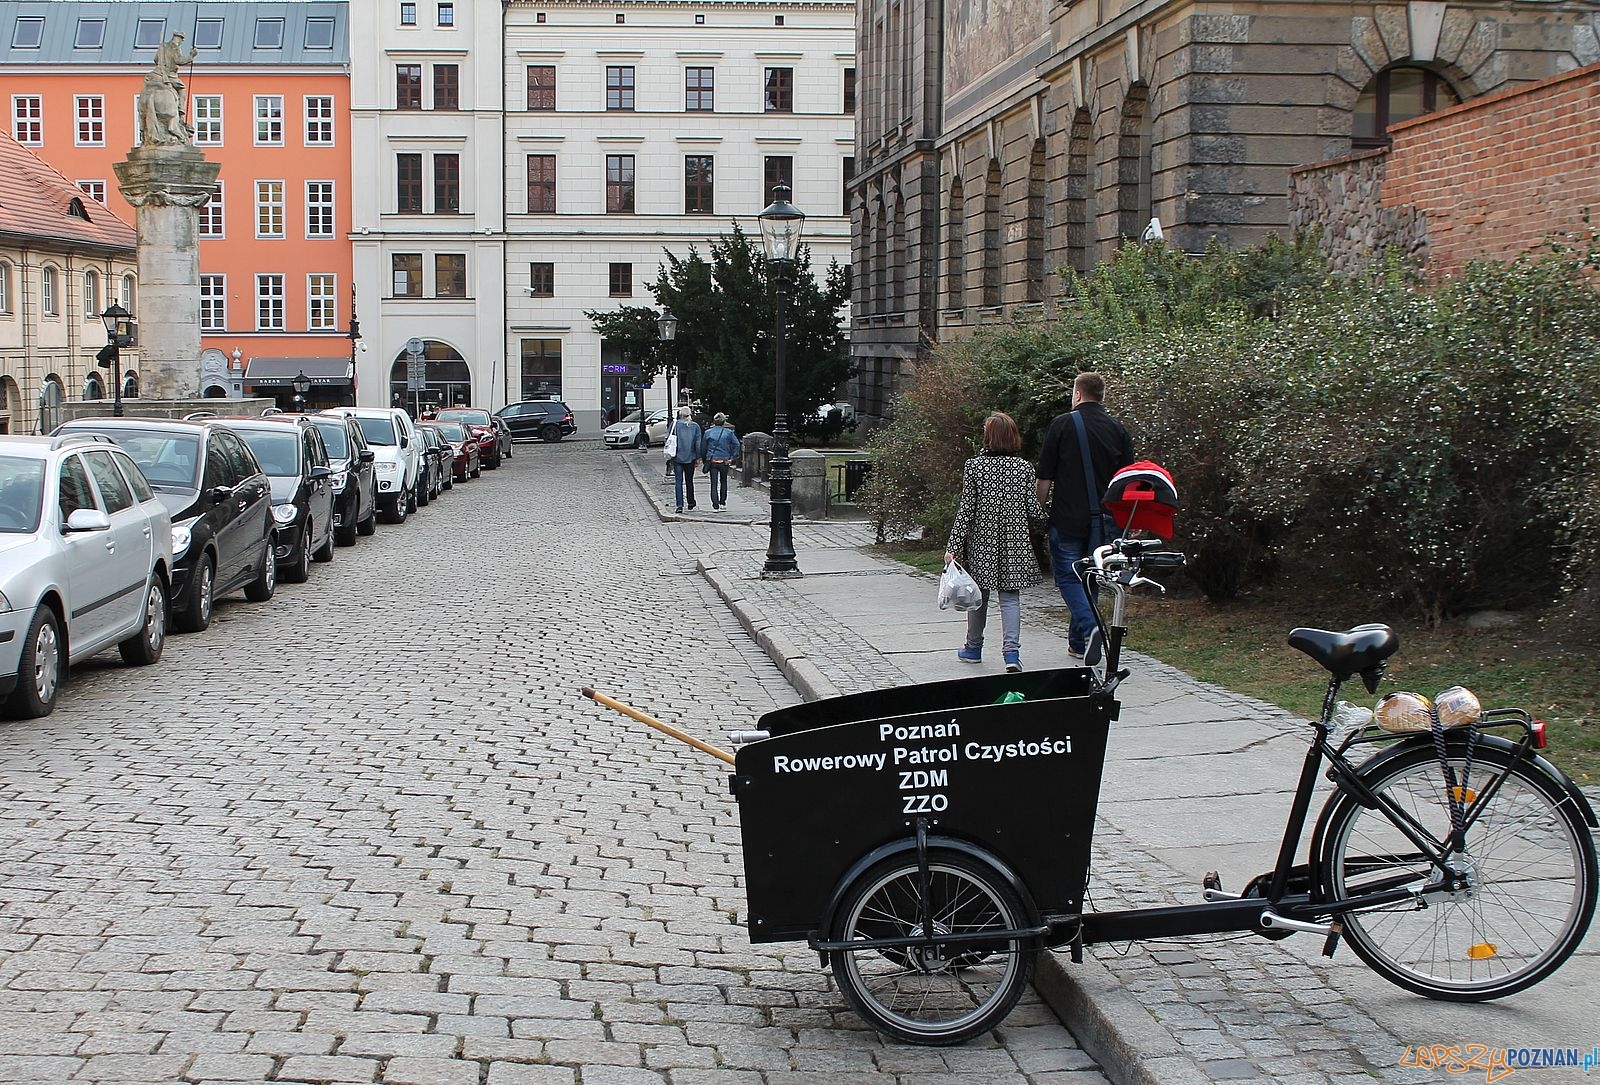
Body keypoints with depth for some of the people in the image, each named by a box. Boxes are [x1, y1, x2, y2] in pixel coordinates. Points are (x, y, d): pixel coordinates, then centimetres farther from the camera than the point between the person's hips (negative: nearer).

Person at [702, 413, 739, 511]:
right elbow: (737, 445, -7)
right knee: (723, 481, 19)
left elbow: (703, 447, 5)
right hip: (725, 461, 0)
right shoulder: (728, 432, -2)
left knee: (714, 484, 0)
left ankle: (715, 506, -8)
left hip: (712, 460, 0)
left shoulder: (708, 432, 1)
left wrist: (705, 460, 13)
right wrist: (732, 457, 0)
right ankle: (722, 503, 22)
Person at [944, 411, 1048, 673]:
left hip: (982, 542, 0)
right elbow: (1034, 512, -2)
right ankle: (1011, 650, -13)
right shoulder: (1024, 468, -3)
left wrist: (953, 546, -6)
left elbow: (966, 509, -8)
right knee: (1010, 597, 4)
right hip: (1015, 544, 0)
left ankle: (973, 648, 27)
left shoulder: (974, 466, -7)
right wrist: (1046, 523, 22)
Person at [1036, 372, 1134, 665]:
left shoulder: (1062, 424, -5)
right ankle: (1078, 643, 19)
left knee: (1067, 575, 2)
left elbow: (1045, 477, -4)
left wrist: (1040, 509, 8)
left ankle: (1089, 628, -22)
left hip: (1068, 518, -4)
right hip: (1103, 518, 4)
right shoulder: (1117, 429, 5)